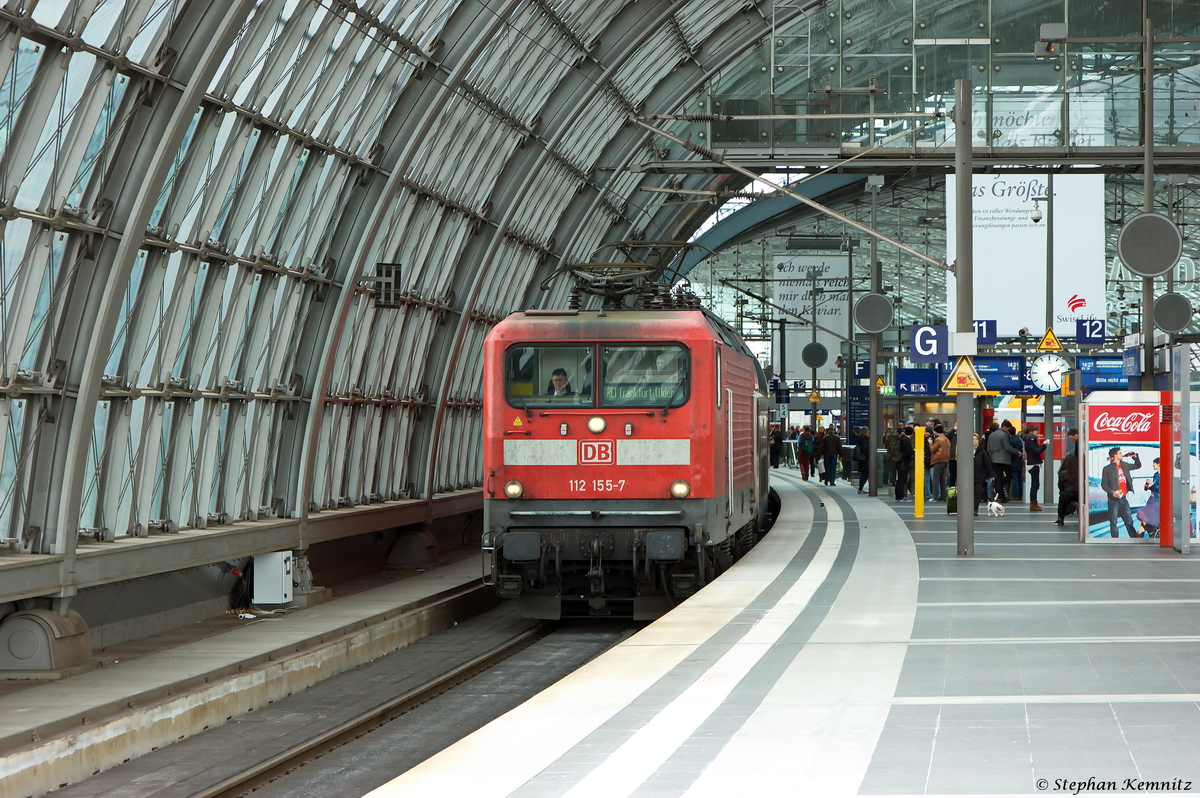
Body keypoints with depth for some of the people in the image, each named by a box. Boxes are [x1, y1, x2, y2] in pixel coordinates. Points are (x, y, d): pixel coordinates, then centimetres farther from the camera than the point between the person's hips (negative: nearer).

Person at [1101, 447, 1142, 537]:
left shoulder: (1124, 466, 11)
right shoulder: (1107, 469, -6)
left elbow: (1138, 466, 26)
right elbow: (1104, 484, -8)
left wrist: (1135, 457, 9)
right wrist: (1112, 492, -23)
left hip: (1123, 498, 5)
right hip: (1113, 499, -5)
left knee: (1129, 521, 9)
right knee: (1113, 522, 1)